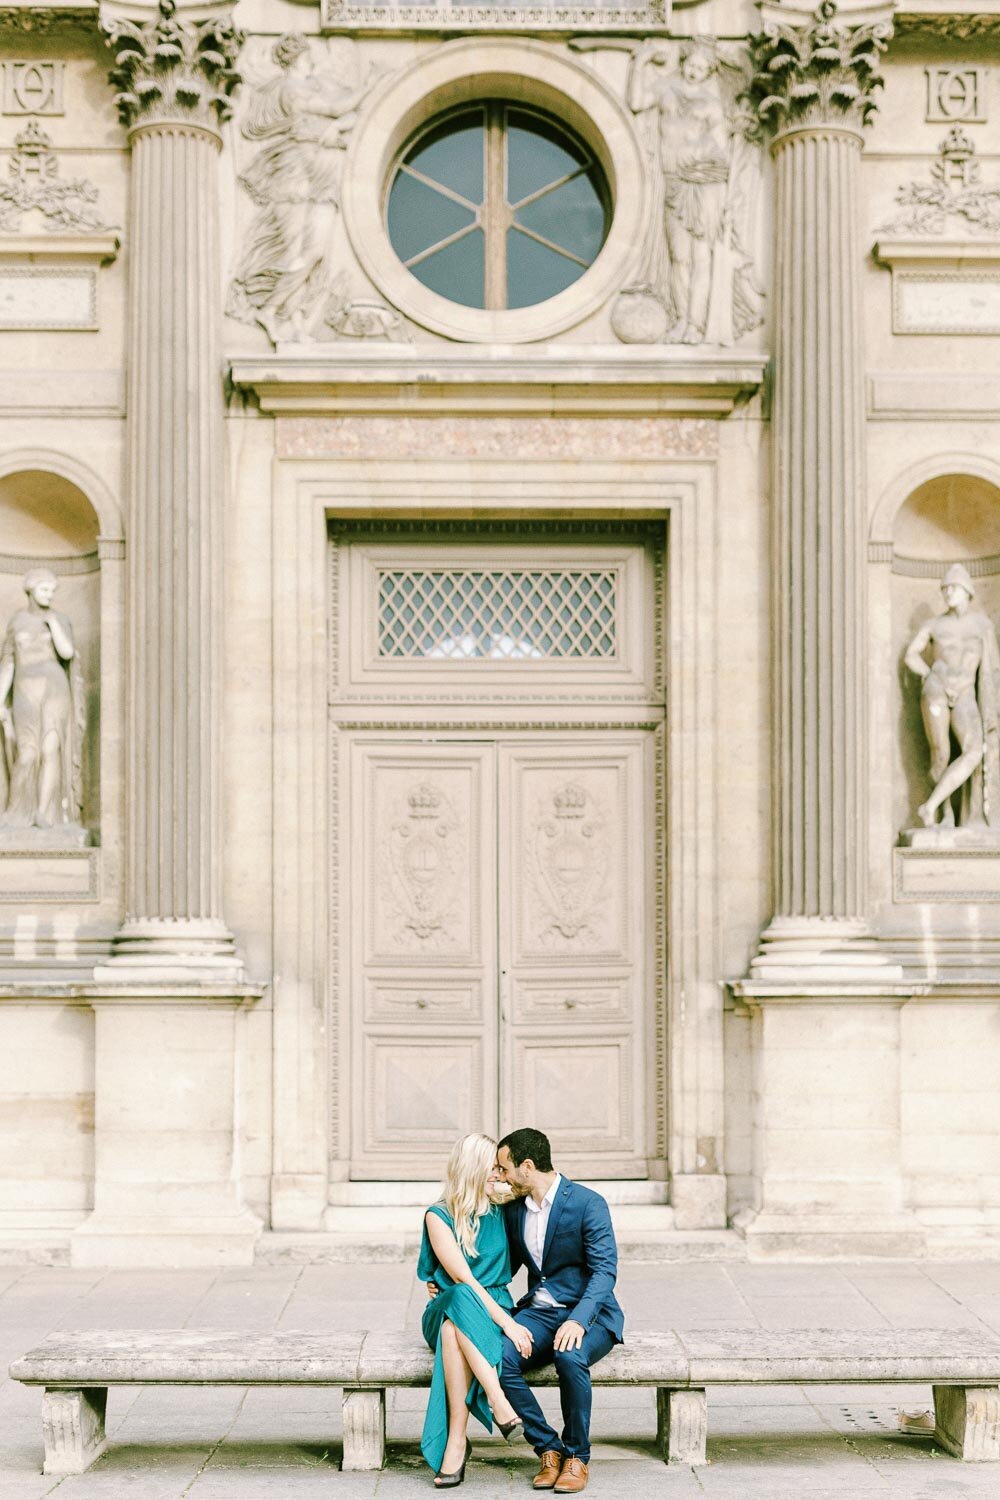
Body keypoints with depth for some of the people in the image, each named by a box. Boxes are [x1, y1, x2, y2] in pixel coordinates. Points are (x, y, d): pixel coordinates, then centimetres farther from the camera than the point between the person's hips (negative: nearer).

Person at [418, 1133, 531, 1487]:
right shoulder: (438, 1216, -3)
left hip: (494, 1306, 2)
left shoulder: (502, 1213, 9)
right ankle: (498, 1403, -42)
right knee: (461, 1300, -39)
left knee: (453, 1329, -35)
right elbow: (463, 1279, -13)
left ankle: (456, 1441, -40)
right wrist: (506, 1322, -23)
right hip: (446, 1309, -2)